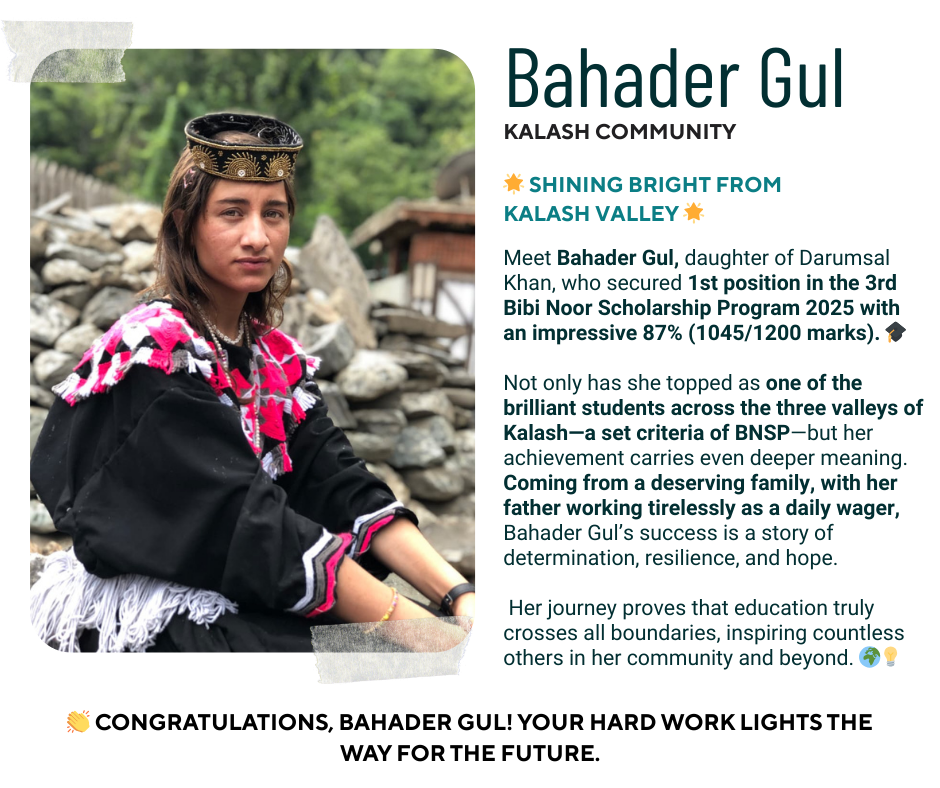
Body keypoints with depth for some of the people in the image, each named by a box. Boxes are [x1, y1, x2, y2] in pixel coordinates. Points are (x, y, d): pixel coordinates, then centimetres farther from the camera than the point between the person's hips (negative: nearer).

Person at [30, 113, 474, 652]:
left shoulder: (273, 355, 10)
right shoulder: (153, 351, -14)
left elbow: (343, 486, -1)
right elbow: (248, 522, -22)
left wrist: (458, 593, -16)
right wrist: (415, 628, -27)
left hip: (246, 600, 7)